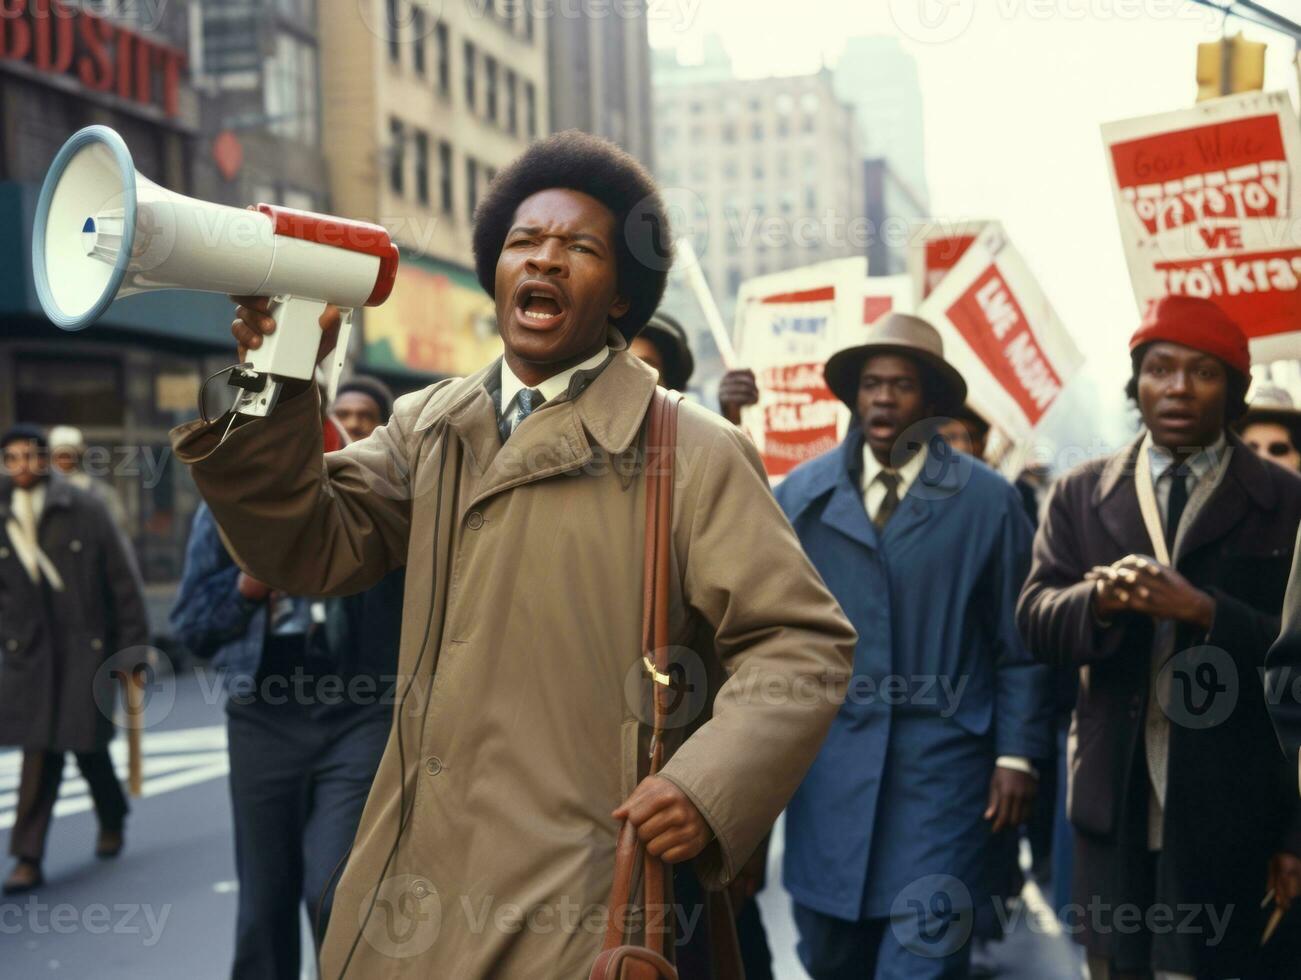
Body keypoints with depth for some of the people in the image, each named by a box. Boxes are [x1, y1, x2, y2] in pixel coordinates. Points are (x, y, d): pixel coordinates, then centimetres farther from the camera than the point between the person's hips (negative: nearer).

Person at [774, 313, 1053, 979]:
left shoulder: (986, 499, 1)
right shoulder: (802, 494, 6)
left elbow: (1019, 644, 3)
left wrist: (1016, 755, -2)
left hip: (941, 767, -2)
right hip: (828, 764, 2)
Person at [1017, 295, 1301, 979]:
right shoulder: (1080, 496, 8)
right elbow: (1035, 619, 0)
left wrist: (1202, 610, -21)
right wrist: (1099, 600, -21)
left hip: (1234, 819, -2)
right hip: (1115, 809, 3)